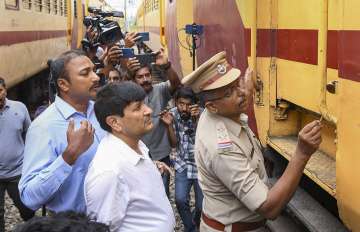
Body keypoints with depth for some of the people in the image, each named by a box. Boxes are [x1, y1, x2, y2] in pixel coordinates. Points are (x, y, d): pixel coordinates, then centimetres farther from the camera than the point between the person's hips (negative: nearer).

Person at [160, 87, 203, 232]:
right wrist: (169, 125, -19)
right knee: (180, 200, -9)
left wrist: (198, 119, -36)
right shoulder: (172, 114, -9)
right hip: (182, 164, 2)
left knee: (201, 205, 0)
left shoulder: (201, 114, -18)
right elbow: (174, 144, -3)